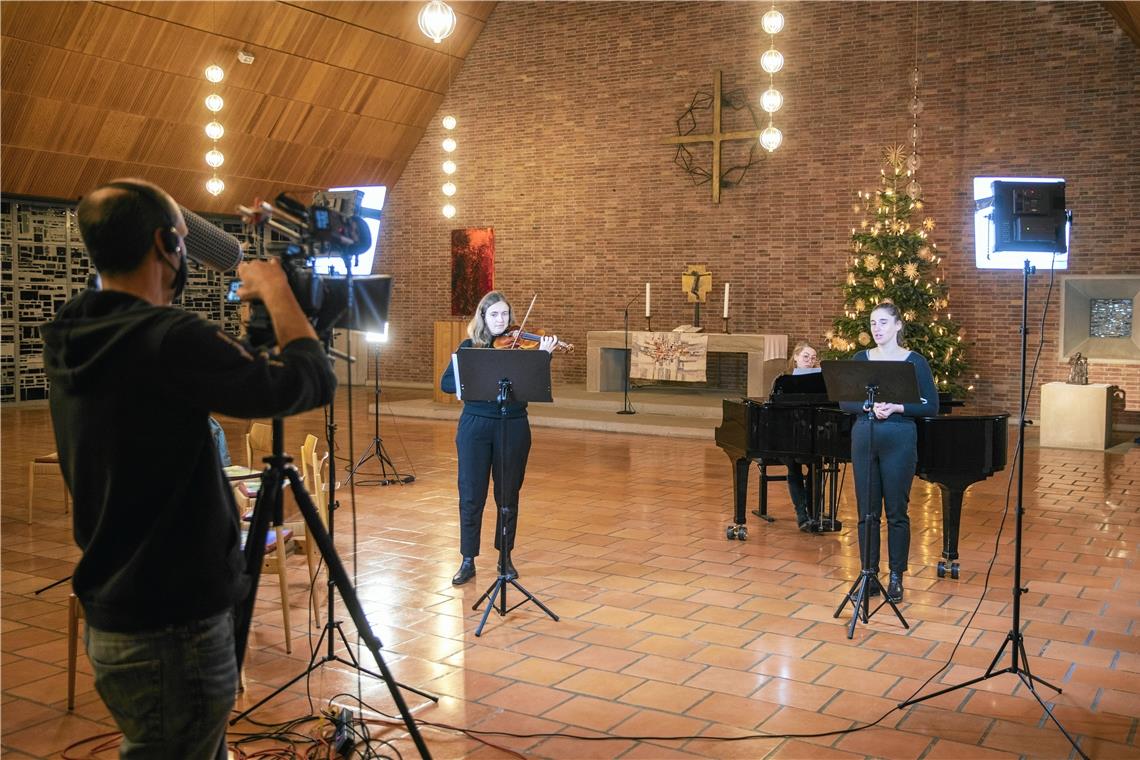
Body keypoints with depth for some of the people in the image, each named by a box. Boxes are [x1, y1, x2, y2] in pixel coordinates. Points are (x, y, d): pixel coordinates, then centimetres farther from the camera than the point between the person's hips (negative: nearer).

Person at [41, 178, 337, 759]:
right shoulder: (168, 339, -23)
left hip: (112, 618, 9)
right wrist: (276, 290, -3)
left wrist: (240, 304, 19)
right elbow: (312, 383, -18)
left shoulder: (70, 344, 3)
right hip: (171, 630, -9)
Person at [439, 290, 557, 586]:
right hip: (475, 427, 0)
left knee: (508, 495, 9)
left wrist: (543, 355, -23)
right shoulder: (469, 346, 3)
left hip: (513, 427, 0)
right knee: (471, 495, 3)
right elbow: (446, 383, -5)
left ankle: (506, 558, 23)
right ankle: (468, 561, 14)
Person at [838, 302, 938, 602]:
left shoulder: (914, 361, -1)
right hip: (864, 438, 3)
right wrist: (869, 406, -15)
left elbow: (931, 406, -3)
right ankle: (870, 572, 16)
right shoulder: (860, 359, 7)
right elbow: (845, 401, 4)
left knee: (896, 510, 2)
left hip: (899, 440, -3)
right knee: (867, 510, 6)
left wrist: (895, 407, -16)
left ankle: (896, 577, 13)